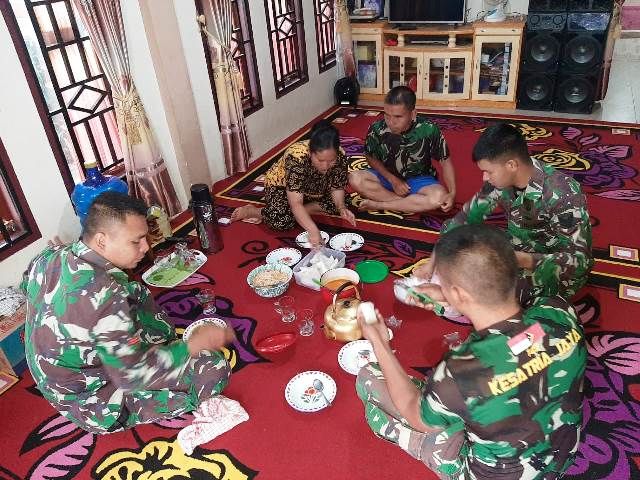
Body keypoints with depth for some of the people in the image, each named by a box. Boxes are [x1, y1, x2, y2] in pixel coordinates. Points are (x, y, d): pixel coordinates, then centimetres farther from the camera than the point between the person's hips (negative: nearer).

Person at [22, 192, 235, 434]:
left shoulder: (49, 256, -10)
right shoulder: (102, 294, -36)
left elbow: (27, 286, 16)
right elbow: (132, 377, -30)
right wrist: (194, 344, -22)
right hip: (96, 407, -8)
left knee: (137, 292, 15)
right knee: (214, 367, -14)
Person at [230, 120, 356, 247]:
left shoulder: (340, 156, -26)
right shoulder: (297, 157, -40)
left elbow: (337, 188, -11)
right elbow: (296, 204, -43)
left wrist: (341, 208, -30)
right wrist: (313, 231, -55)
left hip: (314, 191, 6)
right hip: (281, 184, -6)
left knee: (337, 204, -15)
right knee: (281, 221, -31)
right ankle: (252, 211, -2)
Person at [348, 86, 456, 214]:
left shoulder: (428, 130, -22)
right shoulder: (377, 129, -19)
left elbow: (445, 160, -10)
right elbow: (372, 158, -2)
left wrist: (452, 193, -23)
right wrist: (393, 180, -16)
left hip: (419, 179, -1)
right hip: (388, 176, 1)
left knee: (440, 198, -33)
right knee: (355, 179, -26)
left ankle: (377, 204, -23)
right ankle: (413, 204, -22)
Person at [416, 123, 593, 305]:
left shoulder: (562, 194, -31)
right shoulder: (501, 178, -13)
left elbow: (580, 259, -31)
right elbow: (467, 218, -4)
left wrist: (522, 260, -45)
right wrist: (433, 262, -8)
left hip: (561, 270, -6)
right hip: (520, 251, 6)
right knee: (451, 229, -5)